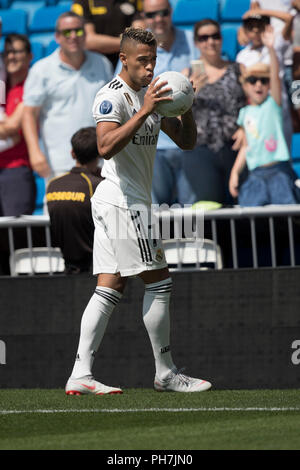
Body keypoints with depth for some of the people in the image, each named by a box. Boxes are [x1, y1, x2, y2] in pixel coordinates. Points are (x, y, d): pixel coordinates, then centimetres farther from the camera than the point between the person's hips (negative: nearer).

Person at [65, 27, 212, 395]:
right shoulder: (112, 96, -12)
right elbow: (106, 147, -28)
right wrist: (144, 112, -31)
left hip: (120, 203, 9)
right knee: (158, 282, -6)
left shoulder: (150, 95, 16)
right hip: (121, 201, -9)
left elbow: (186, 141, 17)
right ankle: (165, 374, 0)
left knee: (109, 288, 2)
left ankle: (80, 376, -3)